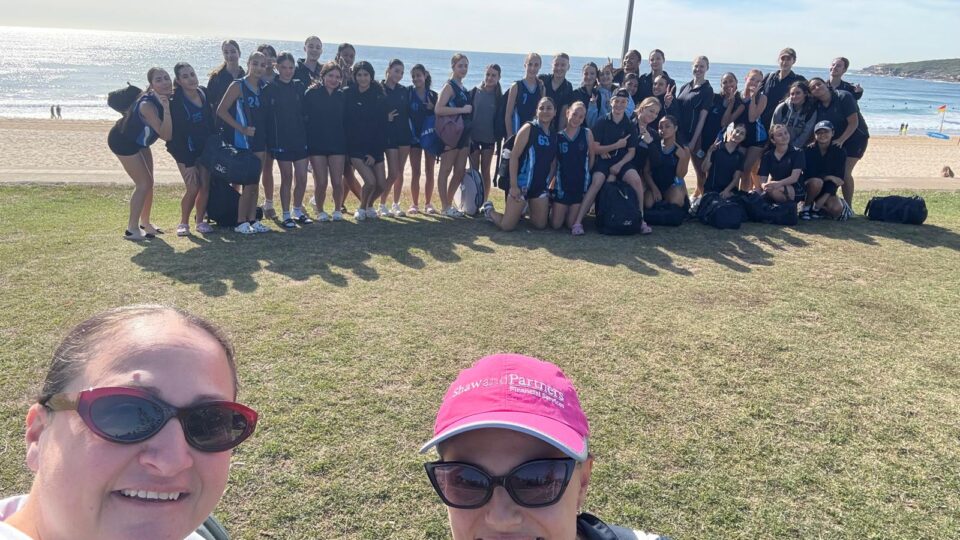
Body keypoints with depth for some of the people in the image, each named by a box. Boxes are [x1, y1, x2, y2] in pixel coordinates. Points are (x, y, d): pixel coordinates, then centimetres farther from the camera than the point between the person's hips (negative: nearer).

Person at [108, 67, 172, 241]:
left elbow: (167, 133, 2)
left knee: (148, 183, 12)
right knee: (144, 184, -9)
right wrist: (166, 109, -45)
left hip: (139, 141, 8)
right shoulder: (147, 105, -34)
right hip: (122, 141, -8)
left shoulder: (167, 98, -11)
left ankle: (145, 223, 27)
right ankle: (132, 229, 0)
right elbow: (166, 135, -39)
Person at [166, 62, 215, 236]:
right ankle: (183, 223, 7)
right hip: (185, 150, -5)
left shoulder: (204, 93, -2)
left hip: (205, 148, 5)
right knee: (193, 187, -11)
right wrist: (188, 164, -20)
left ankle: (200, 221, 17)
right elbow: (177, 133, -17)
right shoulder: (174, 101, -17)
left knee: (205, 186, 1)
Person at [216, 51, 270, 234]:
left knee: (255, 183, 8)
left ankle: (252, 220, 16)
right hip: (242, 142, -5)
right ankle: (241, 222, 3)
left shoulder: (263, 88, 10)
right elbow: (221, 110, -11)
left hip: (259, 141, 6)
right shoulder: (238, 85, -7)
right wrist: (242, 129, -15)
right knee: (249, 183, -6)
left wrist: (265, 142, 7)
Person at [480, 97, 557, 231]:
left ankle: (519, 212, 34)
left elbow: (553, 163, 15)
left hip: (541, 186, 6)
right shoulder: (529, 128, -9)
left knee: (540, 225, 7)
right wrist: (513, 185, -18)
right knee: (507, 226, -6)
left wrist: (548, 183, 6)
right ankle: (489, 209, 24)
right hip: (521, 183, -6)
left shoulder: (554, 135, 9)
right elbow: (514, 156, -13)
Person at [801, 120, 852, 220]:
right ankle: (806, 206, -13)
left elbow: (839, 178, -10)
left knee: (836, 209, -25)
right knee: (816, 181, -37)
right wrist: (827, 177, -22)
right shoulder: (808, 151, -10)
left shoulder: (840, 152, -5)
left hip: (827, 189, 2)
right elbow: (808, 175, -16)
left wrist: (824, 198, -21)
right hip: (810, 187, -2)